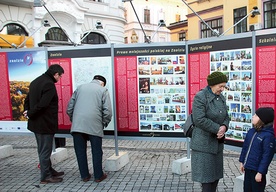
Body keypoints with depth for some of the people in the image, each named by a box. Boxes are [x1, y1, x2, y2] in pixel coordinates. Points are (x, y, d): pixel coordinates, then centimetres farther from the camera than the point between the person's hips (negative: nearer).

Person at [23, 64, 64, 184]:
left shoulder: (35, 81, 12)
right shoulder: (49, 84, -20)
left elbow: (27, 99, 15)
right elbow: (42, 105, -27)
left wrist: (27, 111, 1)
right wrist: (30, 114, -14)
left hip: (36, 123, 10)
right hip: (45, 123, -10)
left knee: (43, 150, 19)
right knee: (45, 150, 3)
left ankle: (50, 171, 33)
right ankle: (45, 177, 15)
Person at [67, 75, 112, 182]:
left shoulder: (80, 88, 17)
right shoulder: (103, 90, 6)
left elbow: (69, 107, 14)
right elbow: (107, 112, -4)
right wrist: (104, 123, 12)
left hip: (77, 126, 3)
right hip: (94, 126, -3)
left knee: (80, 152, 13)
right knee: (96, 152, 10)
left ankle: (84, 176, 23)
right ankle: (98, 176, 20)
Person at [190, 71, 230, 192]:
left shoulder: (221, 98, 9)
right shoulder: (200, 97, -14)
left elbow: (226, 117, 12)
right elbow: (199, 120, -23)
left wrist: (224, 127, -10)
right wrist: (218, 128, -18)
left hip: (217, 142, 7)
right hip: (204, 143, -7)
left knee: (216, 174, 14)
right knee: (206, 175, 0)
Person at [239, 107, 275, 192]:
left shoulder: (268, 135, -19)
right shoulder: (251, 131, 4)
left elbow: (267, 156, -18)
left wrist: (260, 172, -17)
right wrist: (242, 161, 17)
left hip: (257, 170, -7)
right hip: (247, 168, 7)